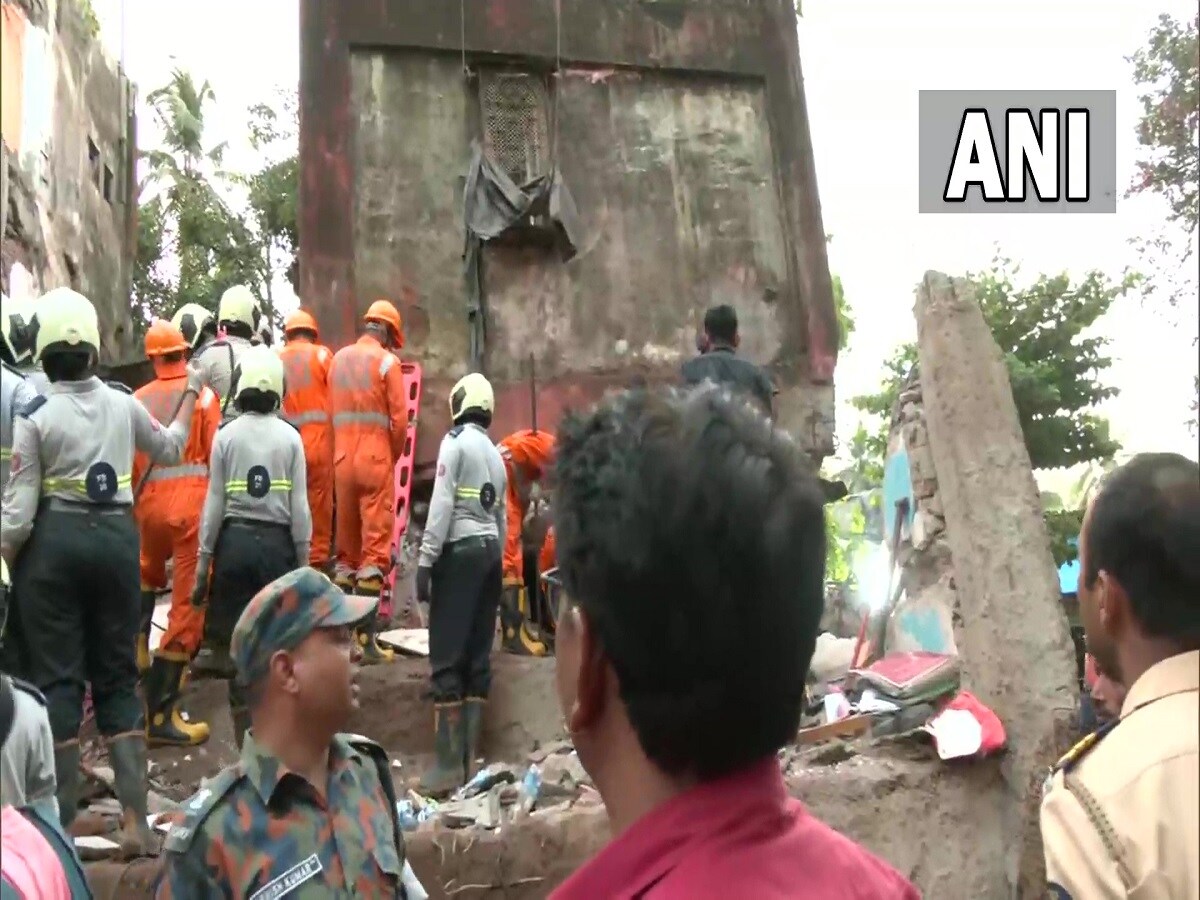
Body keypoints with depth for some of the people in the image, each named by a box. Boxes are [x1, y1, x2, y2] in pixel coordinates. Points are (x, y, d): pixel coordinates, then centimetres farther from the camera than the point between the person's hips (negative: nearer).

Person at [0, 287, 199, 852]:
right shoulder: (123, 404, 4)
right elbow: (170, 451, 23)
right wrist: (190, 398, 38)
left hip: (53, 542, -3)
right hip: (116, 537, 3)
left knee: (57, 678, 4)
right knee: (118, 675, 10)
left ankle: (60, 823, 9)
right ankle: (135, 819, 7)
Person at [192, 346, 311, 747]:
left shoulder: (226, 435, -1)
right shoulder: (290, 437, 0)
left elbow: (215, 504, -2)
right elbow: (300, 507, -2)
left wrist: (203, 565, 5)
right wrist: (303, 563, 6)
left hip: (235, 541, 0)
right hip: (277, 543, 0)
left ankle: (246, 733, 9)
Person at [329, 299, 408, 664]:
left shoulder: (338, 358, 12)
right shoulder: (387, 361, -3)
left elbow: (331, 413, 6)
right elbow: (399, 419, -7)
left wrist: (343, 450, 13)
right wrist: (394, 456, 8)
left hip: (342, 457, 5)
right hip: (376, 457, -5)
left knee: (346, 540, 13)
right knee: (376, 541, -5)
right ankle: (367, 638, -8)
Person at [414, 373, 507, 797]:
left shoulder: (455, 441, -4)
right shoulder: (496, 453, 17)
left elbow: (442, 505, -12)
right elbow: (501, 516, 16)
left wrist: (425, 560, -12)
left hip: (460, 550, -7)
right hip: (490, 551, 7)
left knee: (447, 659, -7)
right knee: (478, 658, 7)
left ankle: (449, 765, -8)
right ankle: (470, 759, 9)